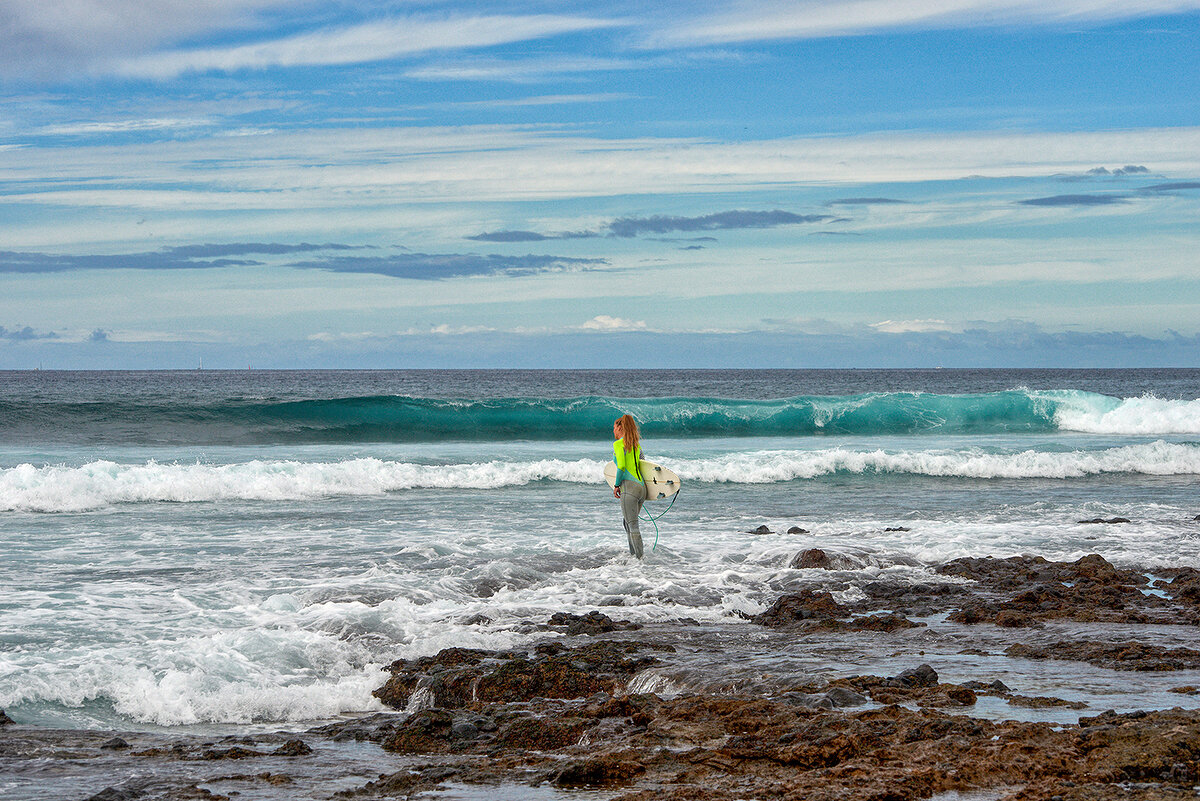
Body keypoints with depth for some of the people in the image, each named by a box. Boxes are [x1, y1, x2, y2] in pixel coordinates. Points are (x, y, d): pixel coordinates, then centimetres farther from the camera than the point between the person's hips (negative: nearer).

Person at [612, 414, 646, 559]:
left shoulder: (618, 444, -7)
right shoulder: (636, 445, 17)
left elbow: (621, 467, -17)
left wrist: (616, 485, -6)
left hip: (629, 487, -8)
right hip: (642, 486, 8)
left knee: (632, 525, -6)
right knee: (628, 523, 20)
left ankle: (640, 558, -9)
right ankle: (633, 555, 23)